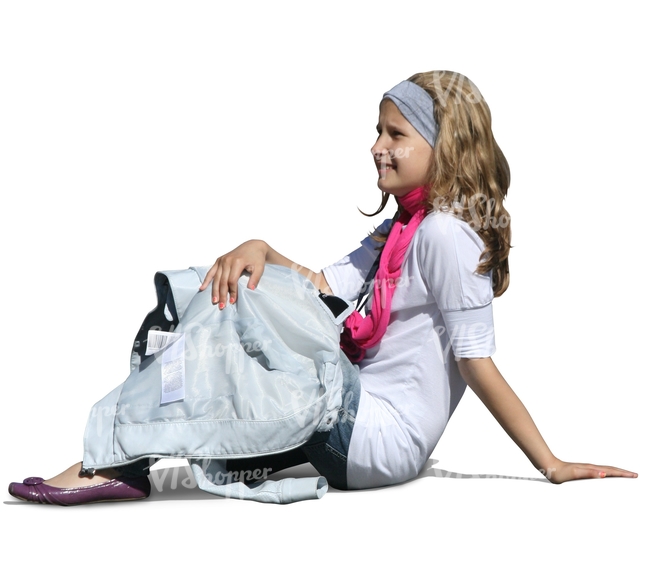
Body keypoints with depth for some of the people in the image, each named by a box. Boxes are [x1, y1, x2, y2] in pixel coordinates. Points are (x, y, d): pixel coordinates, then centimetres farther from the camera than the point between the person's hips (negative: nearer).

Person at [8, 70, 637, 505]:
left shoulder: (444, 233, -14)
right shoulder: (398, 229, 17)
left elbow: (477, 362, -16)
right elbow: (322, 289, 8)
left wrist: (551, 465, -19)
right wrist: (259, 250, -10)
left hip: (382, 440, -10)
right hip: (364, 426, 10)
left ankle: (121, 462, -11)